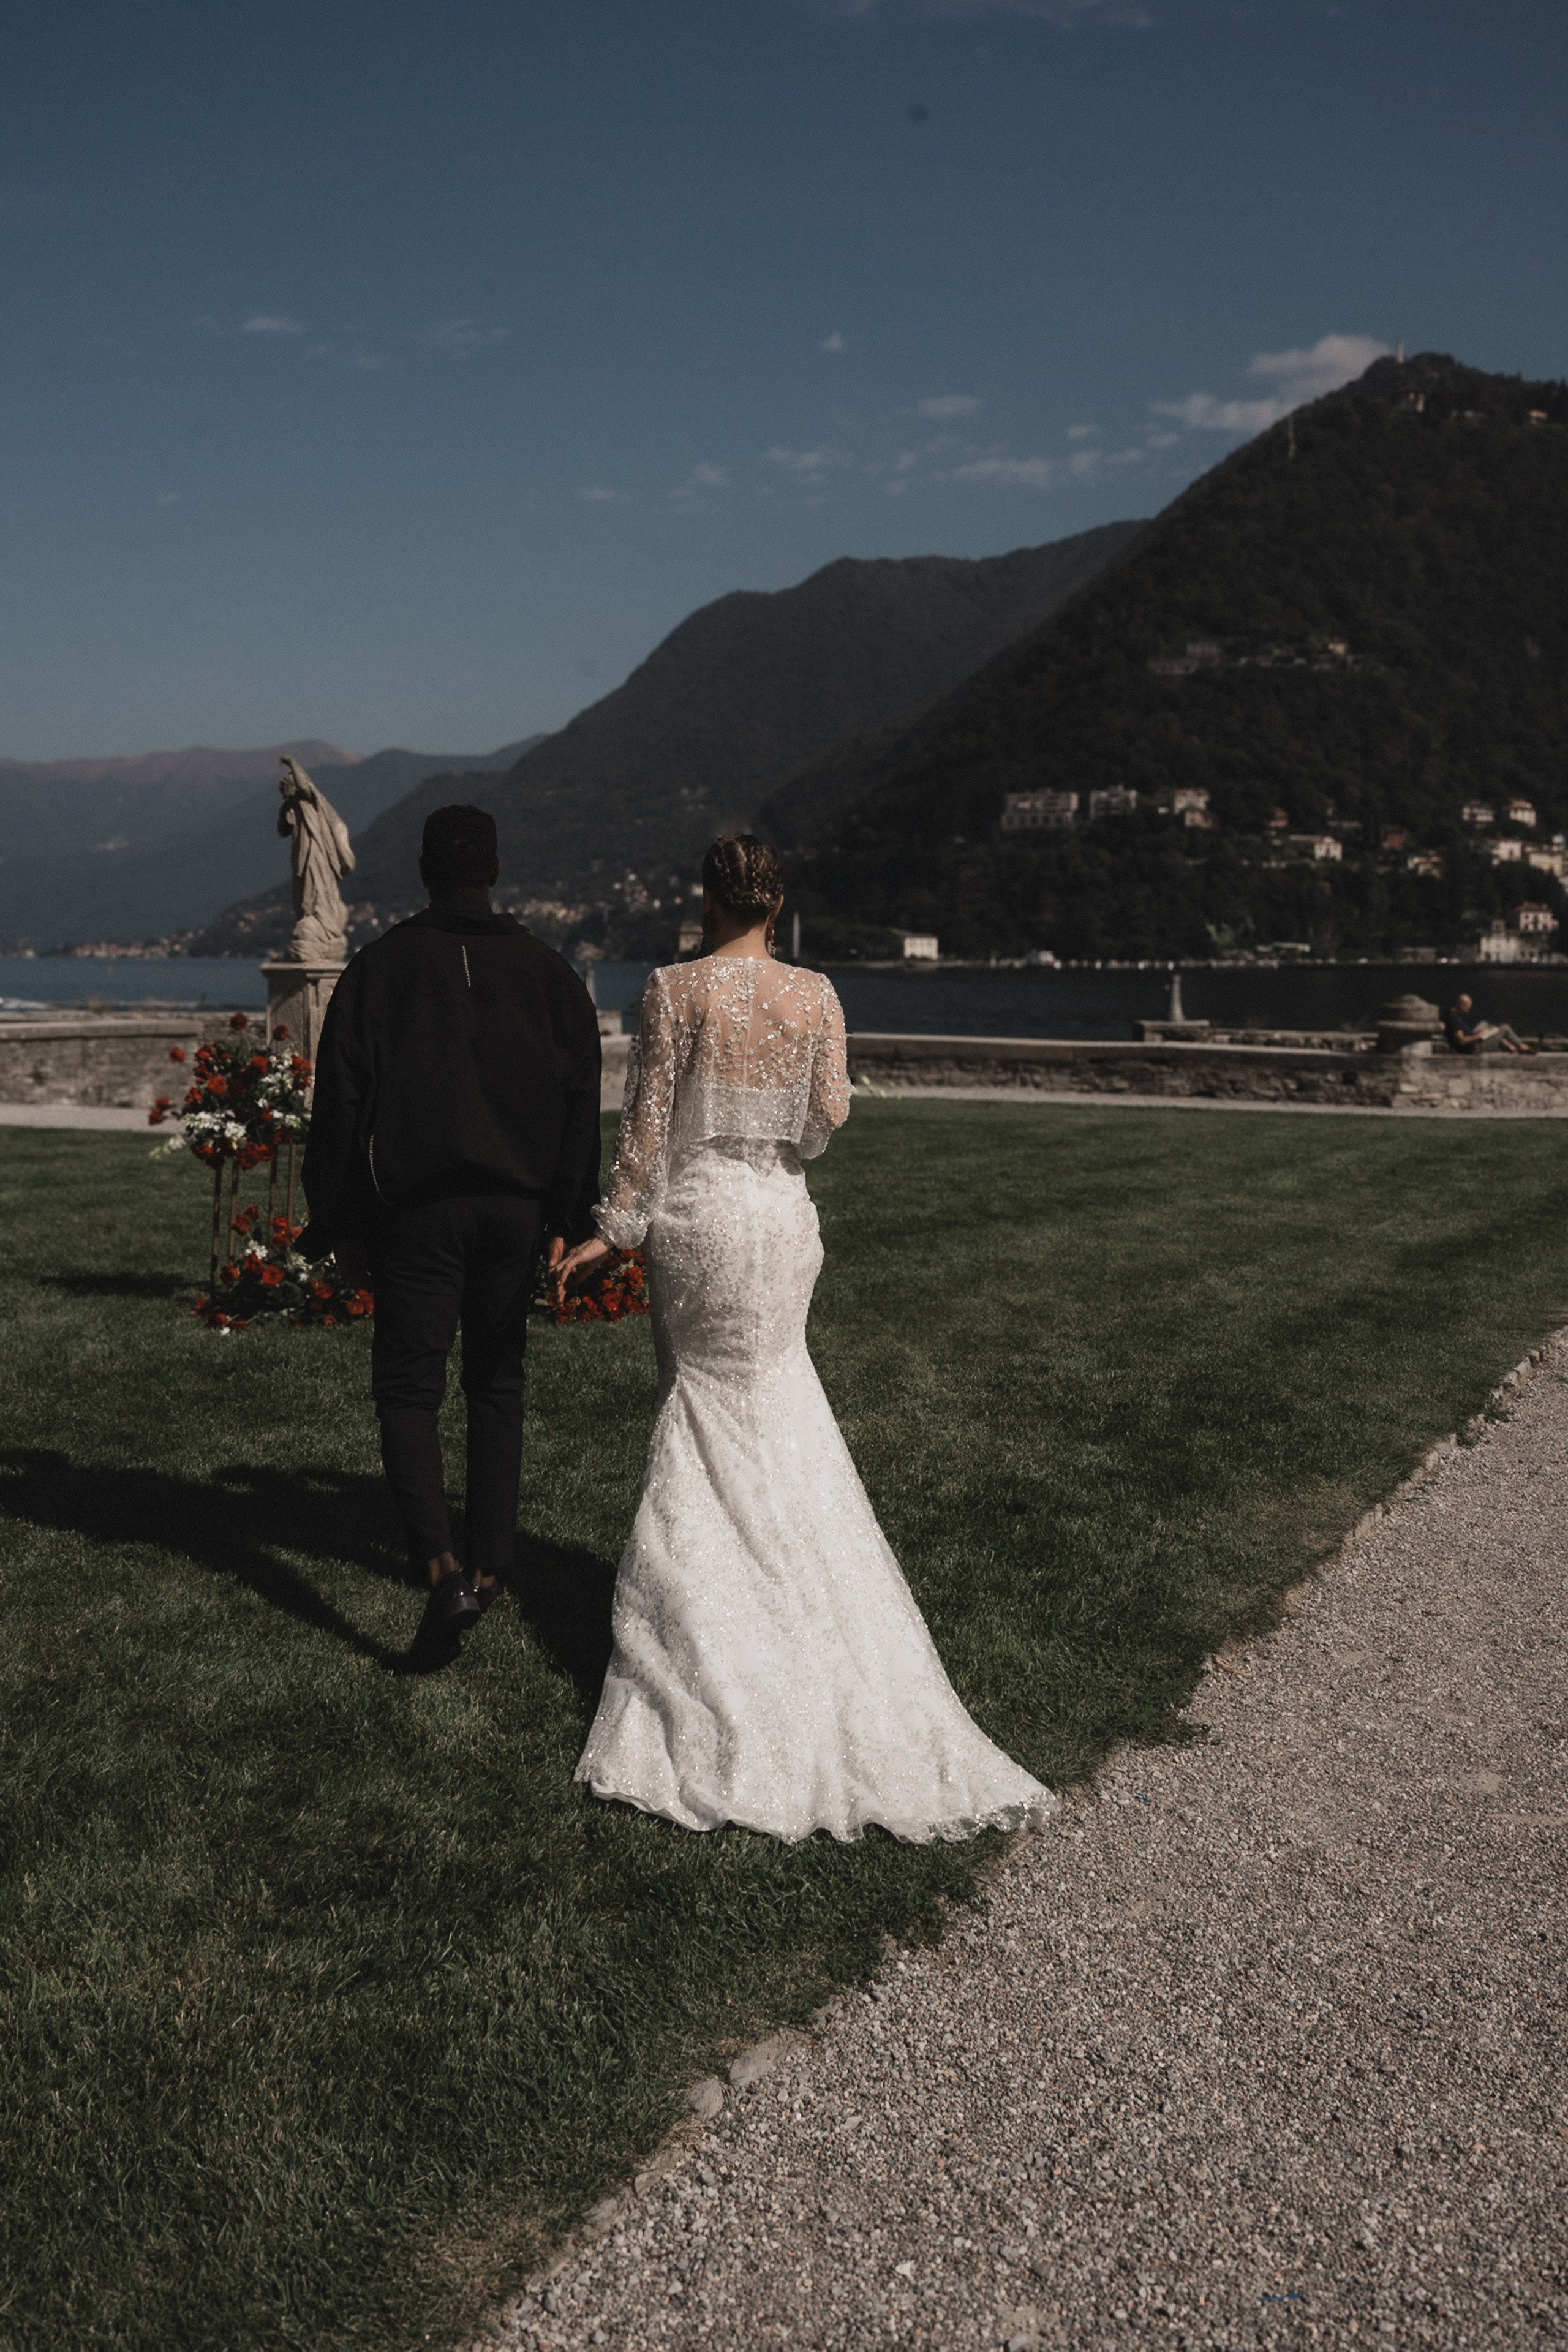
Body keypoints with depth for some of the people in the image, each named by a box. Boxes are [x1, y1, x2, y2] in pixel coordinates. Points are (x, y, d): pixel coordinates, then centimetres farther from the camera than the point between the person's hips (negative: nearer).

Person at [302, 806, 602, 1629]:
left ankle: (440, 1560, -16)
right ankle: (489, 1564, 19)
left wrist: (339, 1223, 4)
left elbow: (340, 1101, -2)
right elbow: (581, 1107, 5)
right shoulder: (548, 969, 6)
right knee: (497, 1388, 14)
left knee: (408, 1388, 3)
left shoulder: (379, 965, -1)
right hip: (516, 1212, 3)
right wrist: (566, 1221, 8)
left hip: (413, 1212, -2)